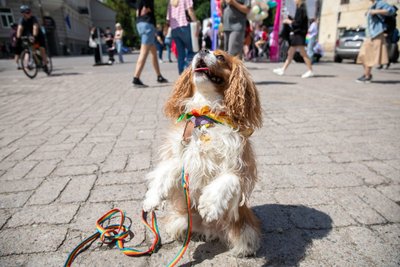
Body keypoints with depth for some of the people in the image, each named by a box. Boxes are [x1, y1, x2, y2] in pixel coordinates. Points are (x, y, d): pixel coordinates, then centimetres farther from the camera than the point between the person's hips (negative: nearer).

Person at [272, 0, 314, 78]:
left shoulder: (301, 9, -14)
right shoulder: (300, 9, 14)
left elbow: (298, 23, -17)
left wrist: (289, 21, -6)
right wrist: (290, 21, 10)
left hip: (299, 34, -10)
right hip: (296, 34, 10)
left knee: (303, 53, -7)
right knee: (290, 53, 12)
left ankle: (310, 71, -2)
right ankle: (283, 70, 18)